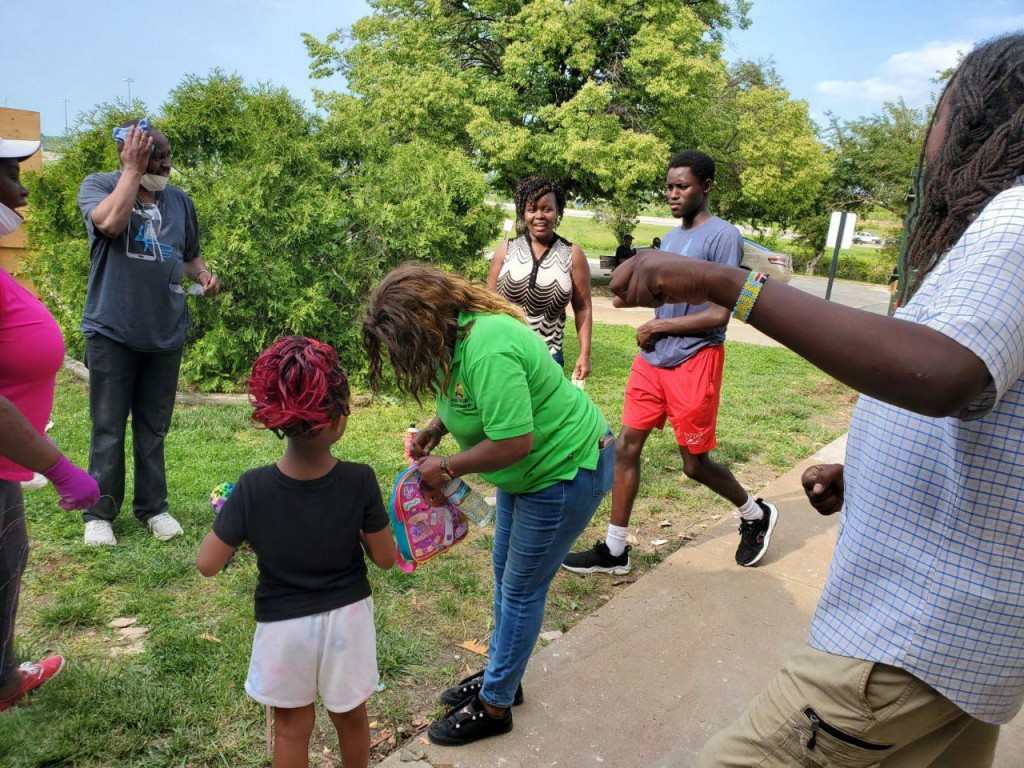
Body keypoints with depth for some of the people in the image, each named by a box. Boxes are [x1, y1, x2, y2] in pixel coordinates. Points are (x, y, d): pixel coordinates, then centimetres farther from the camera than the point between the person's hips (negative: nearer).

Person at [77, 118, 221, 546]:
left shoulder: (180, 200, 10)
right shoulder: (98, 186, -1)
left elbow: (190, 255, 21)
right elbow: (110, 222, -23)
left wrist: (203, 275, -1)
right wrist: (133, 169, -14)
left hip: (165, 332, 3)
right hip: (112, 331, -3)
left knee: (154, 428, 11)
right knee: (108, 429, 3)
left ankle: (153, 507, 22)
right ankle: (99, 512, 16)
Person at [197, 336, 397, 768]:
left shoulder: (253, 488, -22)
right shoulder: (359, 482, -22)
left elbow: (208, 565, -15)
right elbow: (385, 558, -11)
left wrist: (225, 517, 2)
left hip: (284, 624, 0)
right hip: (347, 617, 1)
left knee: (292, 726, 21)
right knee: (350, 715, 25)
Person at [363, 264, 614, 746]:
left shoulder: (487, 351, -34)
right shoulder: (456, 333, -3)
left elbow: (514, 442, -34)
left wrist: (447, 468, -20)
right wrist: (435, 429, -4)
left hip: (566, 470, -10)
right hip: (528, 469, 10)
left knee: (521, 590, 4)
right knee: (504, 574, 20)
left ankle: (493, 706, 23)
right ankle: (501, 676, 40)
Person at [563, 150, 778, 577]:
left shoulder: (723, 236, -11)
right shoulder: (669, 237, 15)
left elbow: (719, 314, -16)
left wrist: (659, 326, -10)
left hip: (694, 362, -7)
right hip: (651, 358, 8)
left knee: (695, 463, 4)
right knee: (626, 446, 4)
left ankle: (756, 515, 33)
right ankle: (614, 550, 15)